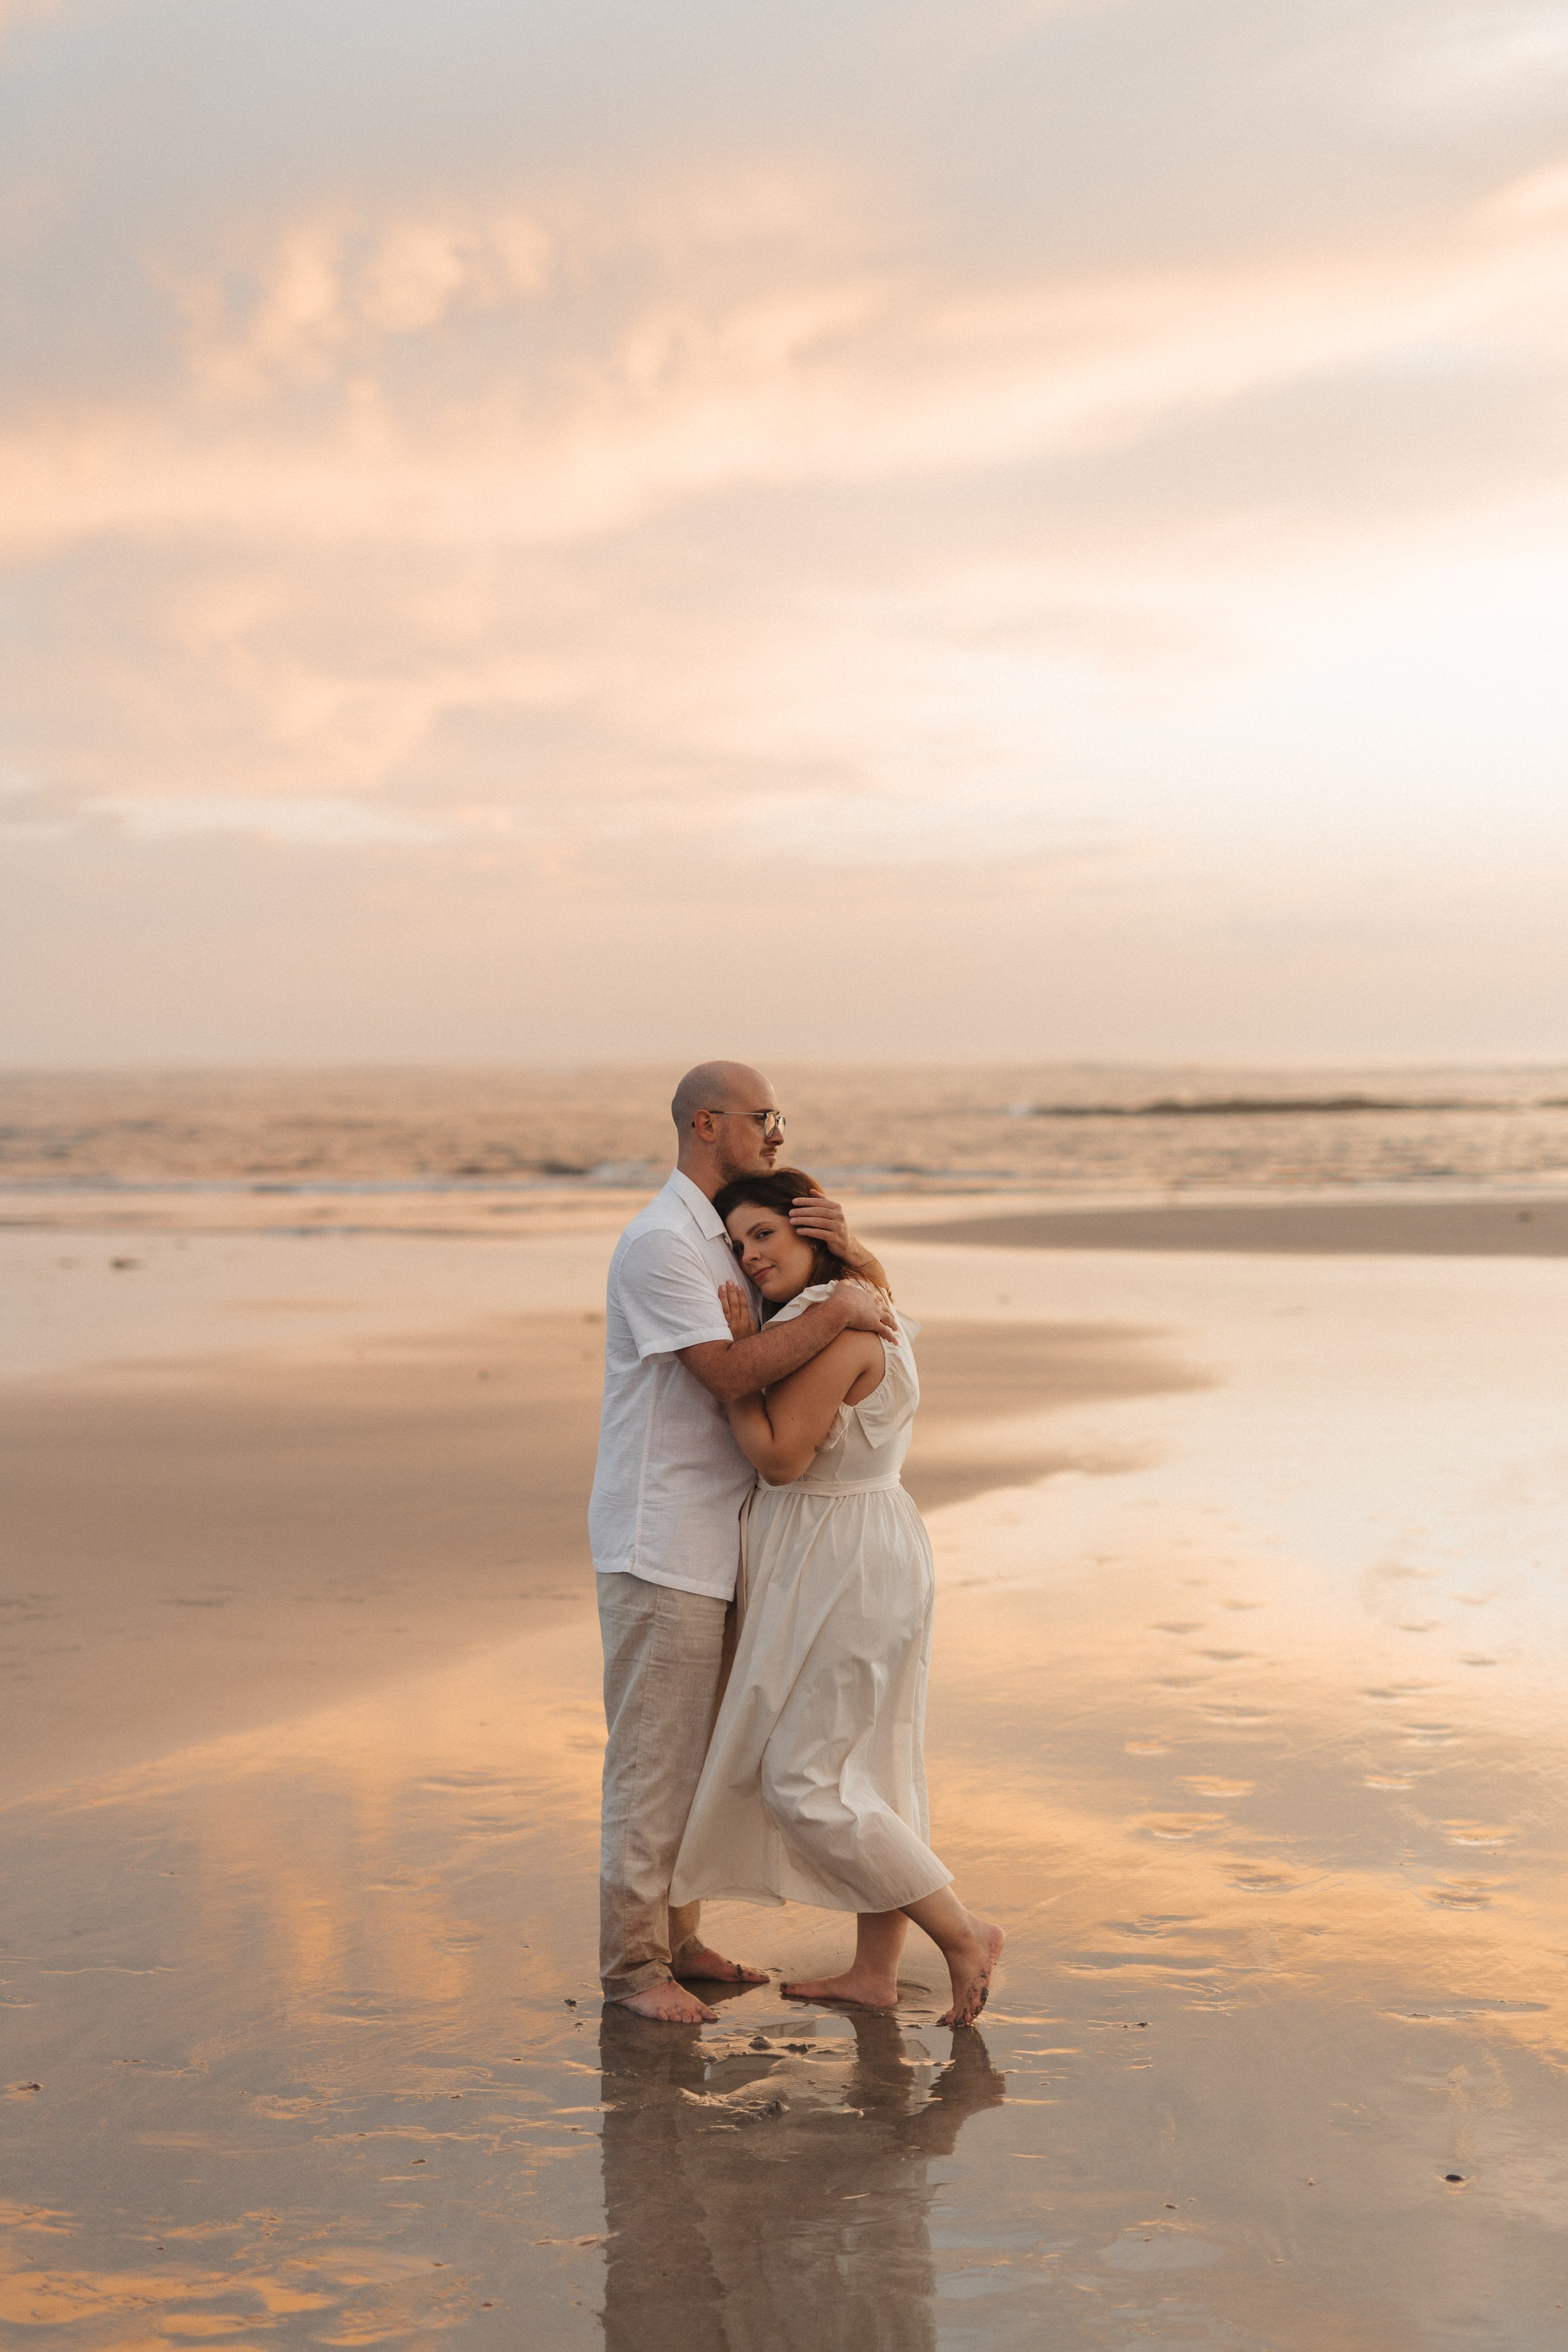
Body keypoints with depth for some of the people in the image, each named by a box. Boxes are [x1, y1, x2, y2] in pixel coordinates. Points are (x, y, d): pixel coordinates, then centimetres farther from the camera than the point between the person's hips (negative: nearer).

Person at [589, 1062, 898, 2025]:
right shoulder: (660, 1242, -16)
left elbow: (881, 1304, 12)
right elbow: (729, 1372, -25)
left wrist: (849, 1250, -9)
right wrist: (840, 1309, -19)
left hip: (719, 1538, 9)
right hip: (659, 1543, -9)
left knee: (701, 1750, 14)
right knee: (654, 1755, -4)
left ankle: (676, 1937, 24)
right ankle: (632, 1962, 4)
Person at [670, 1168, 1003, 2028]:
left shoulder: (833, 1328, -21)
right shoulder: (857, 1312, 11)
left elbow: (780, 1457, -22)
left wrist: (734, 1353, -15)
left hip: (844, 1571, -11)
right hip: (842, 1561, 11)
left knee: (802, 1781, -5)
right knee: (866, 1775, 14)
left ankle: (962, 1934, 1)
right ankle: (875, 1972, 22)